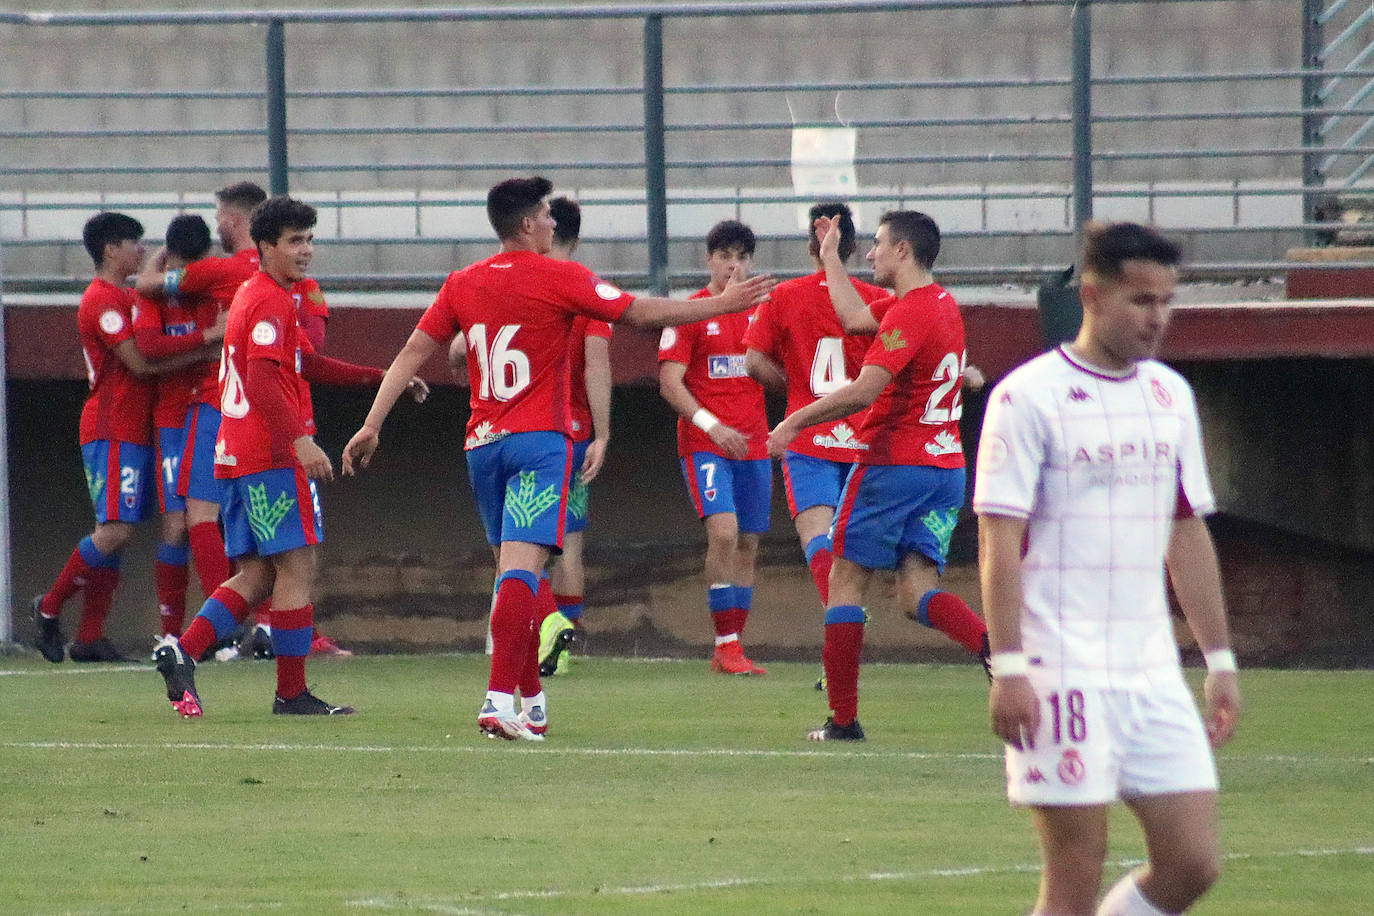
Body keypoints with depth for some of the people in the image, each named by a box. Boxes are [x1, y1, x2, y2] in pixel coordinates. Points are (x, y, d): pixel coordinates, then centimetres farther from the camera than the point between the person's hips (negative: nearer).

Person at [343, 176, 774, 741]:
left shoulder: (462, 285, 9)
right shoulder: (560, 279, -5)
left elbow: (412, 353, 8)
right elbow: (642, 313, 0)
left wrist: (372, 426, 12)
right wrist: (722, 304, 9)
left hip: (482, 442, 5)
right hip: (540, 440, -5)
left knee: (512, 571, 16)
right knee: (523, 569, -15)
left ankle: (531, 701, 20)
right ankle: (501, 700, -28)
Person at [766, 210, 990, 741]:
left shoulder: (910, 313, -15)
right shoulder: (942, 304, 14)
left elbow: (864, 391, -23)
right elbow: (855, 317, 26)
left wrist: (794, 422, -14)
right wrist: (831, 257, 35)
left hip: (893, 463, -8)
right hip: (946, 469, 8)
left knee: (845, 580, 4)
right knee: (916, 593, 2)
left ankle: (842, 718, 5)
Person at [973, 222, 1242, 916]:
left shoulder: (1170, 396, 13)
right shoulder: (1028, 397, -6)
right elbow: (999, 541, -10)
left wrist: (1219, 658, 16)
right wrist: (1008, 668, -17)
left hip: (1153, 676, 6)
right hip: (1061, 676, -6)